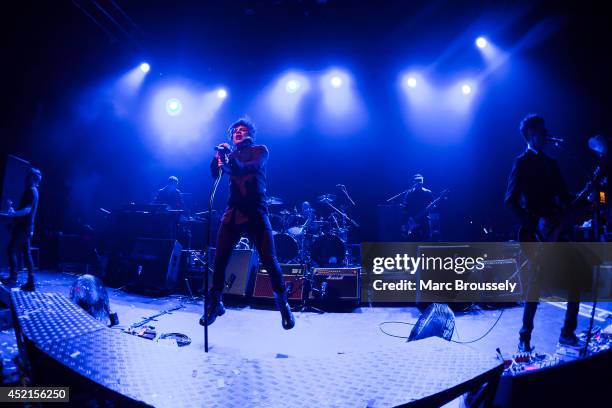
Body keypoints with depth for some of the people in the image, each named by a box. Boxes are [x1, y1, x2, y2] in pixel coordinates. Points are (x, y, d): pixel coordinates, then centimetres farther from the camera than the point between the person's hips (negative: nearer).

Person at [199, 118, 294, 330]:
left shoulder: (260, 150, 8)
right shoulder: (229, 154, 19)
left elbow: (251, 167, -13)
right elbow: (215, 174, 2)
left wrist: (230, 159, -30)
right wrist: (217, 158, -17)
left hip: (255, 212, -3)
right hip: (232, 212, 3)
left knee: (269, 260, -8)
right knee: (219, 259, -3)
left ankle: (283, 303, 10)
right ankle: (215, 303, 14)